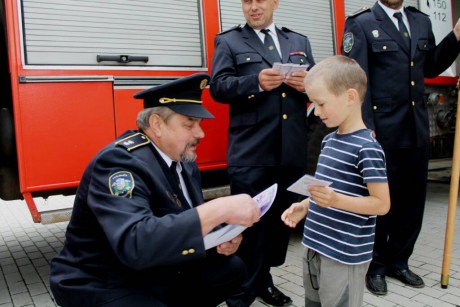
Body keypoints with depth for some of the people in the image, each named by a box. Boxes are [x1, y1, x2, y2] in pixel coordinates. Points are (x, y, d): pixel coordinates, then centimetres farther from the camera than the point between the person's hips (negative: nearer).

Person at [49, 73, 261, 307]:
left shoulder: (184, 161, 1)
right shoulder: (119, 161, -24)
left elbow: (190, 225, 8)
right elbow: (134, 245, -38)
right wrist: (219, 210, -40)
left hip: (157, 273, 8)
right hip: (103, 286, -8)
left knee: (231, 268, 2)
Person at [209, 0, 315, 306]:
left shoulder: (300, 42, 19)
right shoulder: (228, 41, 8)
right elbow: (218, 86, -5)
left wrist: (307, 84, -8)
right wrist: (256, 82, -21)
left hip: (292, 150, 5)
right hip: (251, 152, -4)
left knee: (283, 218, 13)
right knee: (248, 222, -1)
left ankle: (263, 279, 32)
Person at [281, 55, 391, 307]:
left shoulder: (367, 148, -19)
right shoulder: (329, 140, 7)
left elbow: (382, 204, -18)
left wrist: (337, 201, -30)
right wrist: (305, 206, 5)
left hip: (346, 256, -8)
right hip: (315, 248, 8)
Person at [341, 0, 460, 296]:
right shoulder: (361, 24, -4)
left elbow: (431, 67, 19)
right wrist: (364, 128, -17)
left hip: (417, 130, 6)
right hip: (382, 131, -6)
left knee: (413, 199, 12)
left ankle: (398, 261, 31)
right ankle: (376, 266, 25)